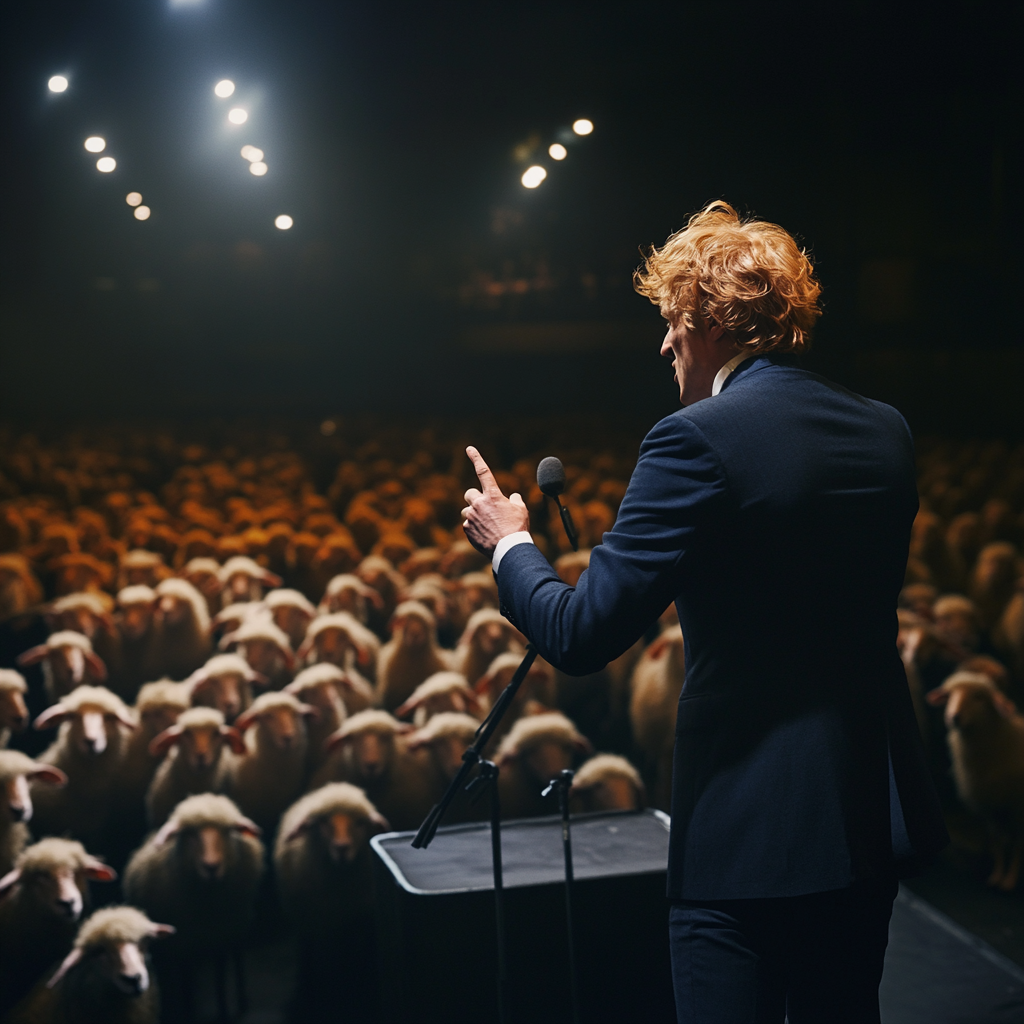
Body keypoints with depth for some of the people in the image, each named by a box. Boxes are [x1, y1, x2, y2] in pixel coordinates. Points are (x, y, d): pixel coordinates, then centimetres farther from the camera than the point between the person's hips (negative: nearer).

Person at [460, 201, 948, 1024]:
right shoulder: (886, 432, 5)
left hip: (748, 832, -7)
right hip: (876, 814, 8)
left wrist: (509, 542, 2)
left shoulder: (699, 440, -17)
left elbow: (582, 634, -17)